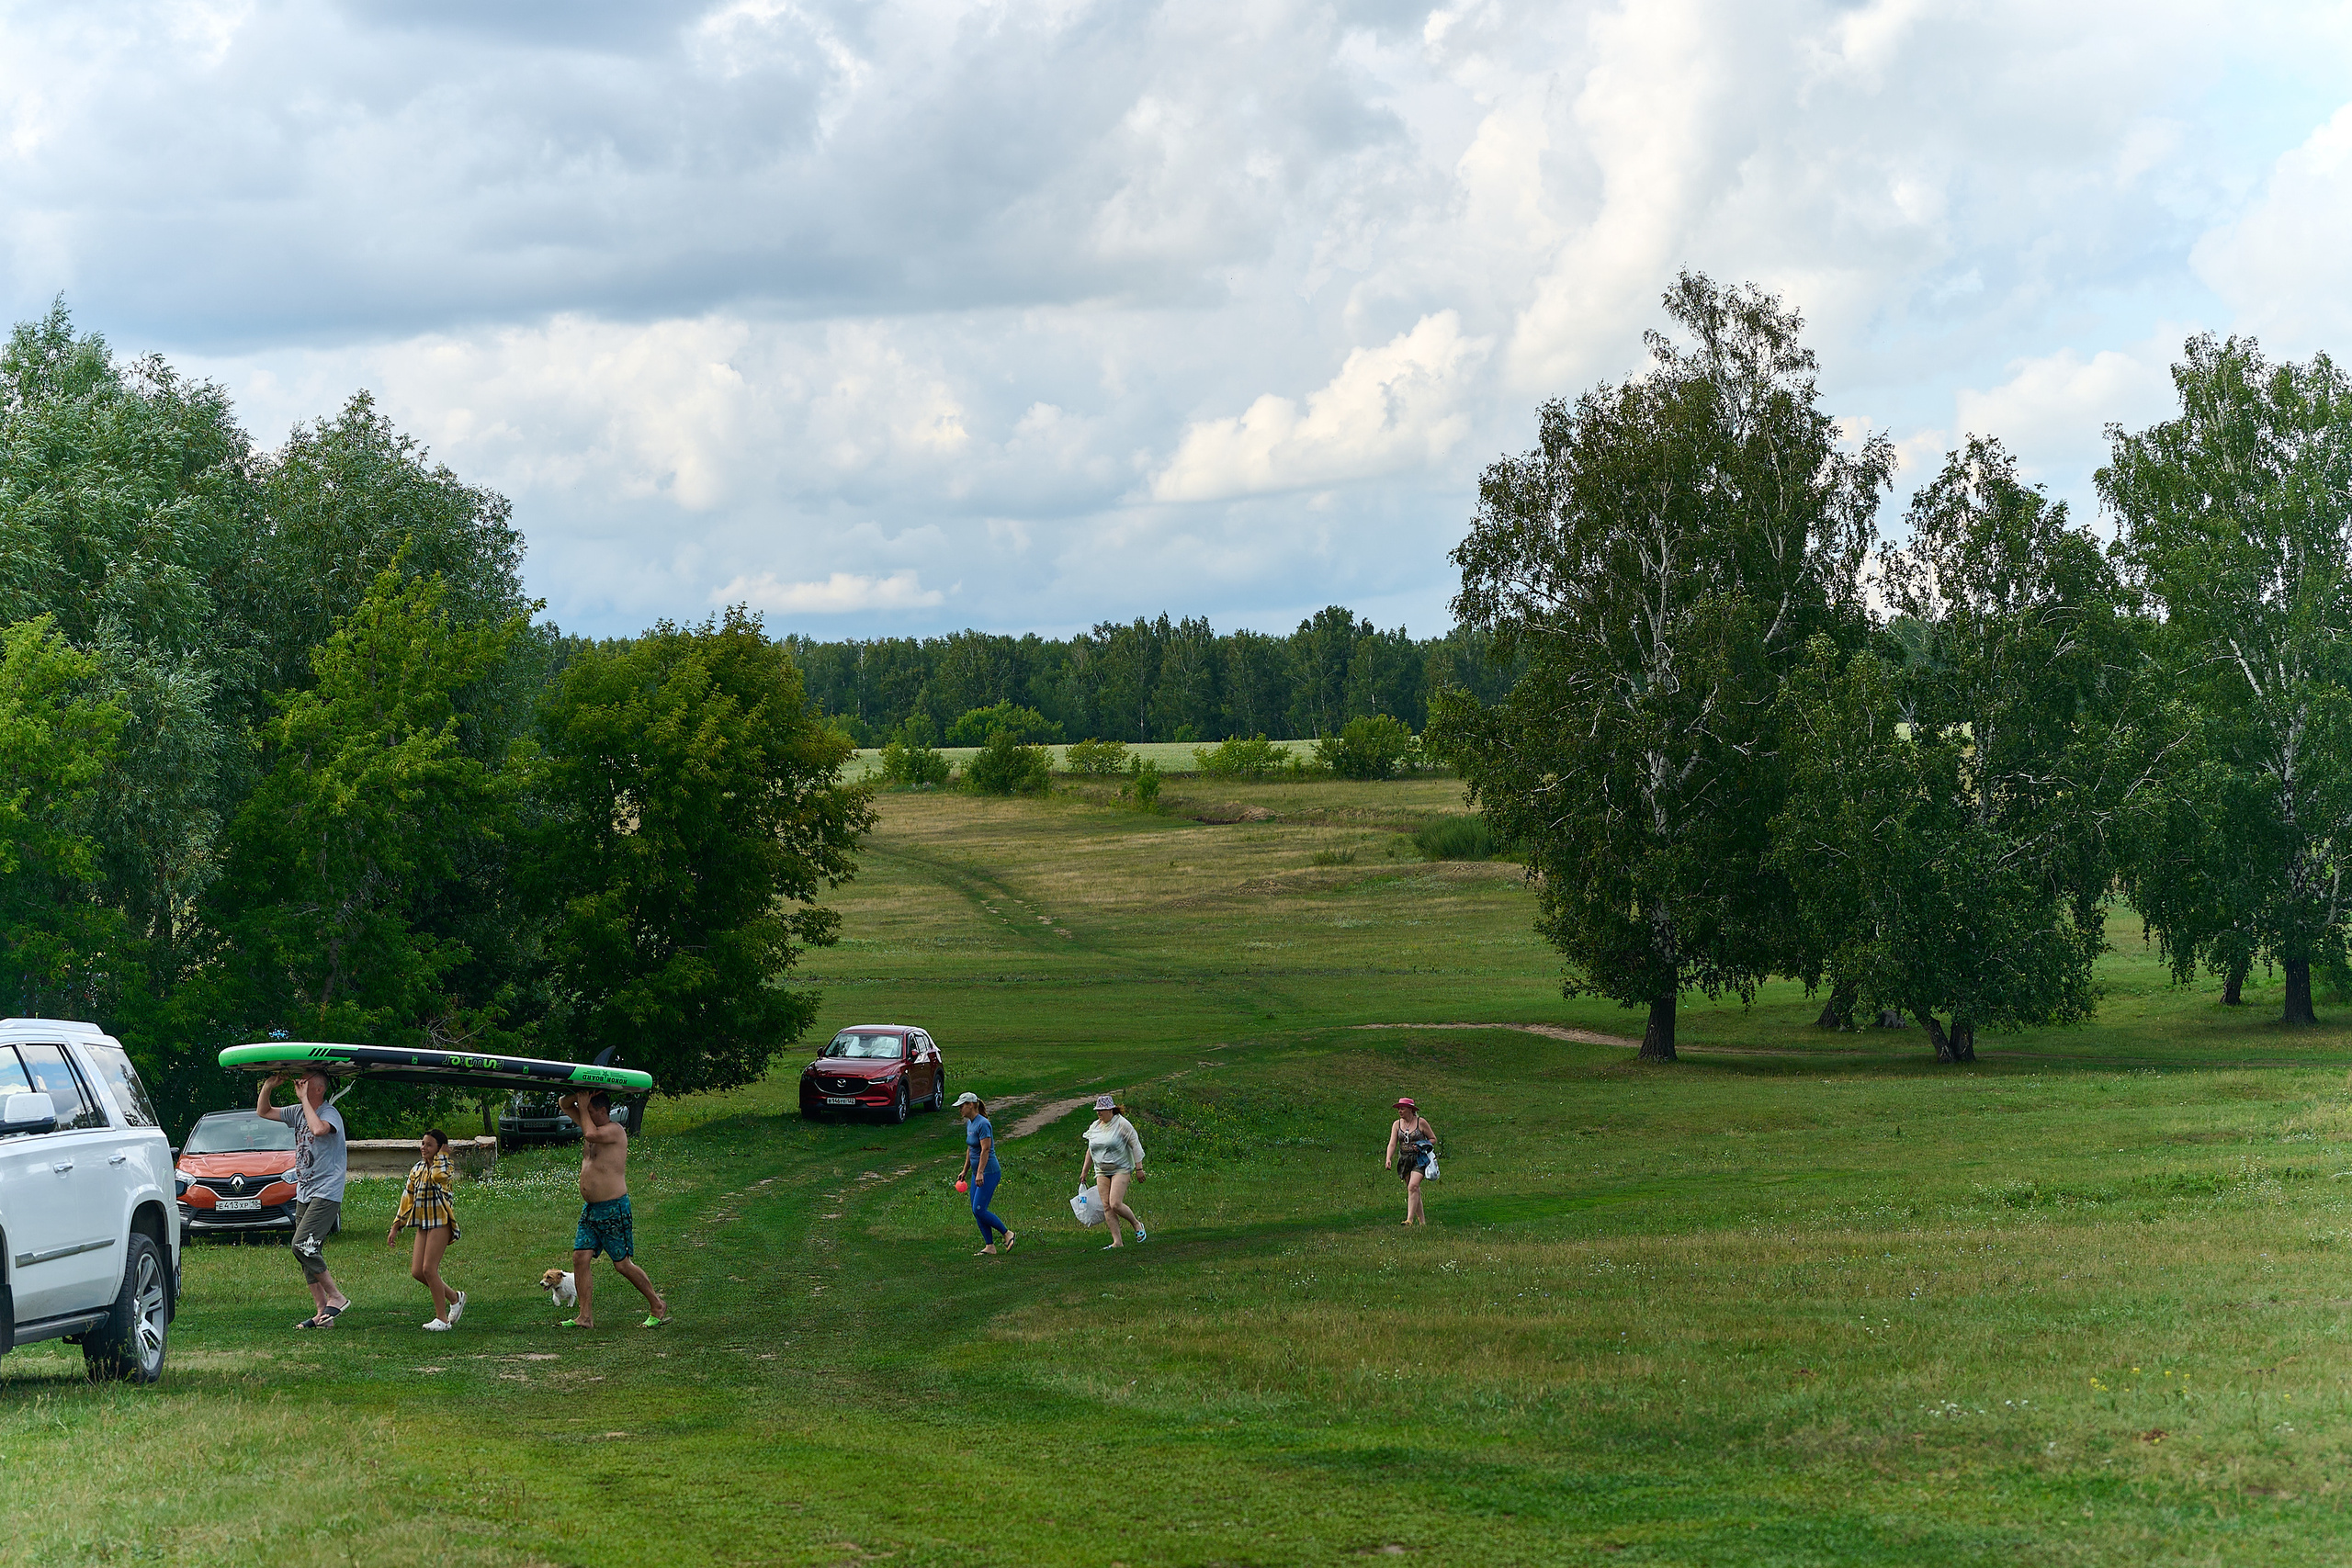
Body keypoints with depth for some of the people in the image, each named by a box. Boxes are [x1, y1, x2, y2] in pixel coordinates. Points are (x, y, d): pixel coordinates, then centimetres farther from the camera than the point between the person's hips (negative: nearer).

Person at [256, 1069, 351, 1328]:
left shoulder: (330, 1113, -13)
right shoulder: (298, 1112, 10)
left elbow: (318, 1129, -36)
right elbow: (263, 1112, 19)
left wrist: (304, 1099, -24)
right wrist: (268, 1087, 0)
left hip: (326, 1194, -9)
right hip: (304, 1194, 9)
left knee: (302, 1245, -20)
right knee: (307, 1251, 6)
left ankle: (336, 1297, -9)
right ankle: (321, 1312, 10)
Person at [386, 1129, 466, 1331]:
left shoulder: (443, 1166, -6)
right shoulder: (417, 1169, 14)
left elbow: (439, 1176, -33)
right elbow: (407, 1198, 19)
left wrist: (442, 1155, -16)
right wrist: (395, 1227, 19)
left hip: (440, 1222, -7)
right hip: (423, 1224, 7)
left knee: (429, 1269, -13)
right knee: (417, 1272, 1)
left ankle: (442, 1319, -4)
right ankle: (454, 1297, 21)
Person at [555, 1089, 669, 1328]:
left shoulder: (615, 1130, -13)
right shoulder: (592, 1123, 12)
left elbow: (591, 1135, -31)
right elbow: (563, 1104, 18)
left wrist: (583, 1106, -17)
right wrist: (579, 1095, -2)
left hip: (613, 1209, -9)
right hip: (590, 1209, 9)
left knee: (622, 1264, -3)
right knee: (580, 1257, -3)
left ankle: (658, 1307, 11)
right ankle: (585, 1317, -2)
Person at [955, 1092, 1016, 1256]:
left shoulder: (983, 1124, -17)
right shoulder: (969, 1124, 12)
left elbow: (985, 1150, -22)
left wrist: (980, 1173, -27)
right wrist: (965, 1171, 24)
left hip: (989, 1173, -10)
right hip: (977, 1173, 10)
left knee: (979, 1210, -12)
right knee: (976, 1212, 6)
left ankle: (1007, 1234, 3)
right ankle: (990, 1247, 10)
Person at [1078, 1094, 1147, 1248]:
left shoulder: (1122, 1124, -8)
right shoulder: (1094, 1127, 10)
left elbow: (1135, 1145, -8)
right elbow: (1090, 1150, 21)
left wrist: (1139, 1167, -12)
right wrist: (1084, 1171, 22)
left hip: (1121, 1170, -6)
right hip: (1102, 1171, 6)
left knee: (1115, 1204, -18)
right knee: (1107, 1207, -4)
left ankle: (1137, 1225, 8)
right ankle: (1117, 1242, -2)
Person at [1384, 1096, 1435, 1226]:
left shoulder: (1421, 1122, -5)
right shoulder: (1397, 1124, 6)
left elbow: (1433, 1139, 3)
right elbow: (1392, 1143, -2)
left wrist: (1421, 1146, -14)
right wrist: (1389, 1159, -18)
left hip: (1419, 1159, -5)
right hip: (1404, 1160, 5)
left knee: (1413, 1187, -21)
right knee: (1414, 1191, 6)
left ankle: (1410, 1219, -25)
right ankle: (1422, 1221, 14)